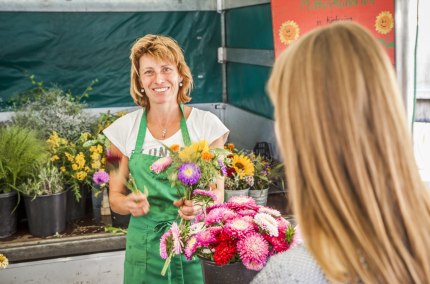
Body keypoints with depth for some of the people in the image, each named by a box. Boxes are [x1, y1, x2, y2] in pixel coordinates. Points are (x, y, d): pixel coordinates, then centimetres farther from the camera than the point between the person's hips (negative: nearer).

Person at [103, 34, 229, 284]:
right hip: (145, 246, 2)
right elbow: (115, 196, 4)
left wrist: (200, 206, -23)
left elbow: (218, 192, -1)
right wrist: (130, 204, -19)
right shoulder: (125, 128, -2)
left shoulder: (206, 124, -6)